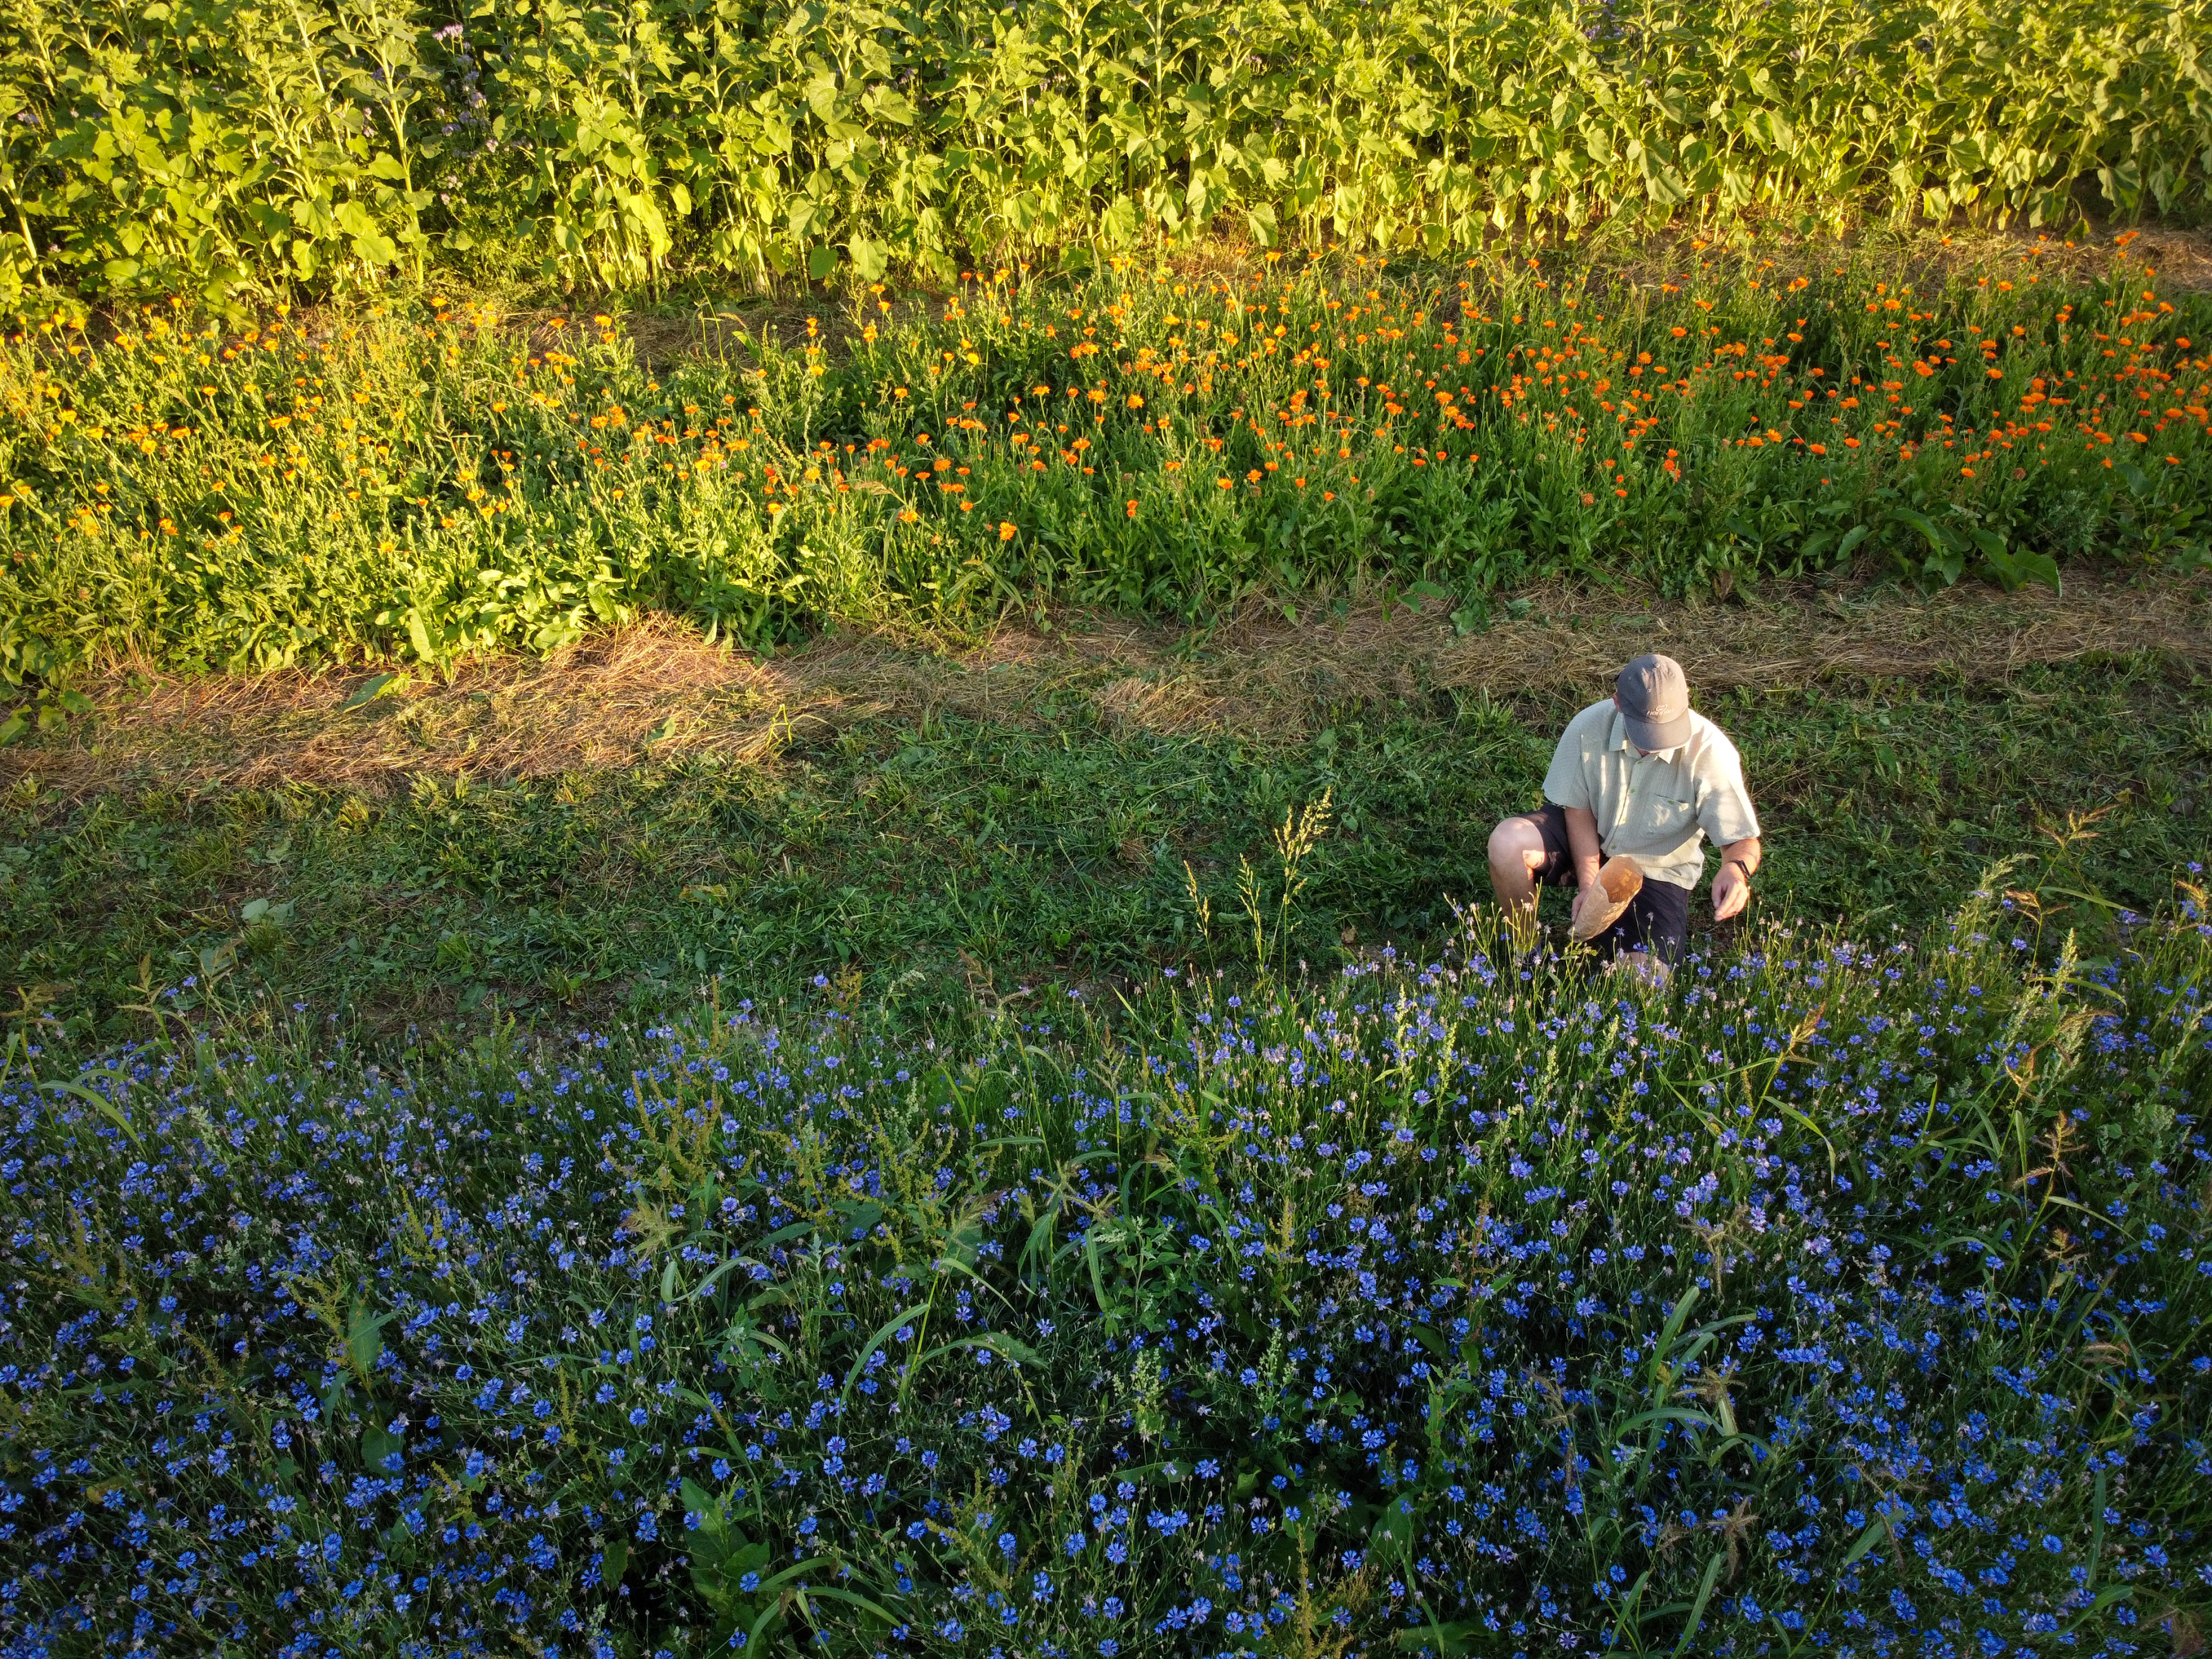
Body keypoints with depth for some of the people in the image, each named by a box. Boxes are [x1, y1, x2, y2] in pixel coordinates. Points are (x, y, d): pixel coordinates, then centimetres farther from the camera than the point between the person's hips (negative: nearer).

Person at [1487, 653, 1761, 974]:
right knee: (1506, 842, -28)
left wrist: (1736, 869, -46)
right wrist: (1588, 885, -20)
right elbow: (1578, 808, -10)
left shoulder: (1709, 751, -26)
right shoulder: (1588, 727, -22)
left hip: (1657, 870, -1)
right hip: (1589, 843, 2)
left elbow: (1743, 839, -21)